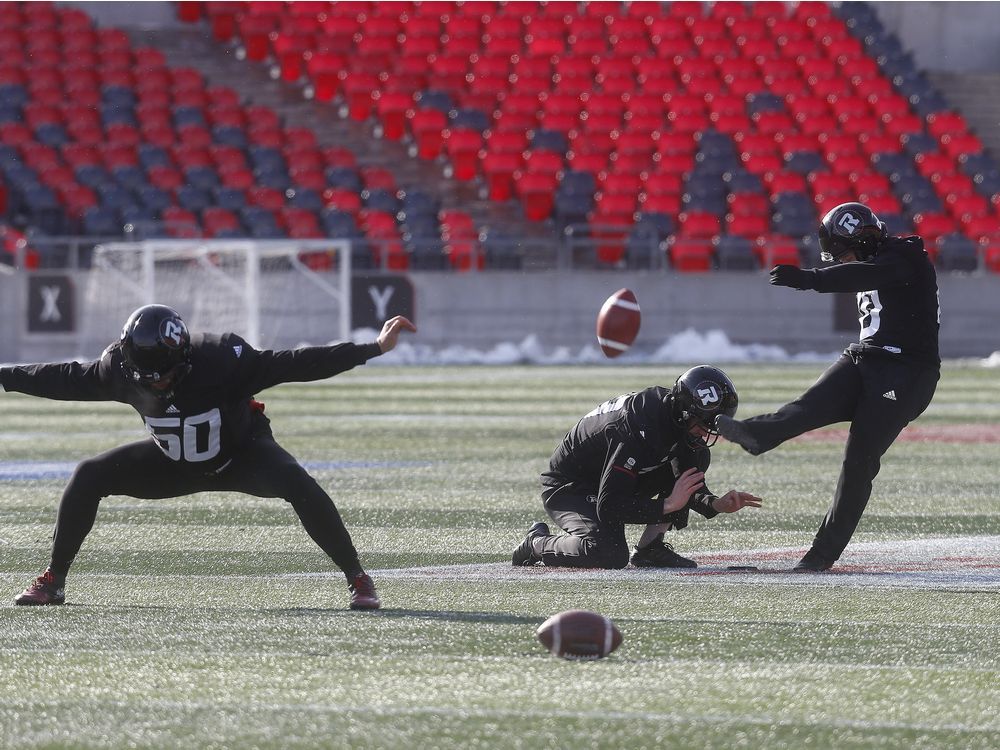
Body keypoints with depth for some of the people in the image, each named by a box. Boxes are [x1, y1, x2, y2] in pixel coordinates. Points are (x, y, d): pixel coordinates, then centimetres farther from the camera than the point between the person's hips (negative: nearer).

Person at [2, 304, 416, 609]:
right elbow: (67, 380, -6)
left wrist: (375, 348, -40)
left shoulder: (220, 360, -35)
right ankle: (52, 580, 3)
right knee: (89, 477, -12)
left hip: (241, 454, -4)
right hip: (175, 463, 4)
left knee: (297, 483, -33)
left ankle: (357, 579, -21)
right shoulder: (122, 367, -23)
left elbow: (292, 365, -34)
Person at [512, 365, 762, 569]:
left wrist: (715, 504, -19)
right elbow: (608, 508, -35)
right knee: (610, 554, -34)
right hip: (568, 489, -9)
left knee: (697, 457, -6)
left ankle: (650, 548, -3)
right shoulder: (638, 429, -35)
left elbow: (687, 482, 1)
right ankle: (537, 542, -5)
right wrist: (667, 505, -36)